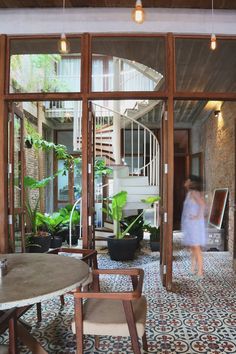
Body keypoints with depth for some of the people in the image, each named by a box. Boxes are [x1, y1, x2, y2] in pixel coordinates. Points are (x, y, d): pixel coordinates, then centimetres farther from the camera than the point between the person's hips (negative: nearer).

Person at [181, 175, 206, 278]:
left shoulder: (194, 192, -14)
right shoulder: (190, 193, 13)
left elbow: (202, 204, -27)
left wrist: (199, 216, -21)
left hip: (195, 224, -9)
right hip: (189, 224, 9)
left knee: (196, 247, -6)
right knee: (192, 248, 14)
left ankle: (200, 272, 0)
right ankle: (193, 269, 23)